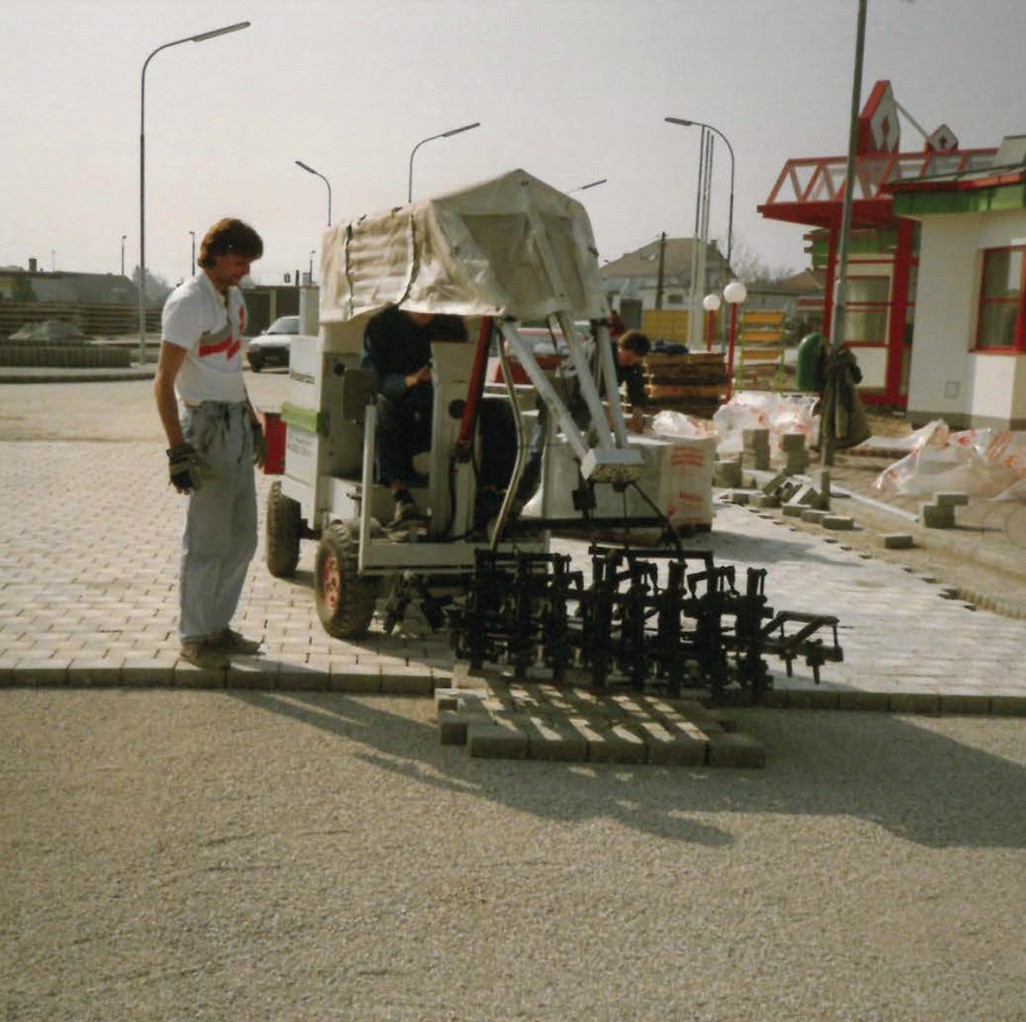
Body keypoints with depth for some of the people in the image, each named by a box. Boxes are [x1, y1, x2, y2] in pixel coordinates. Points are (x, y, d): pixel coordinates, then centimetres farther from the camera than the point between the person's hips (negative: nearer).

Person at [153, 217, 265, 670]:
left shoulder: (233, 299, 14)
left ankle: (218, 627, 24)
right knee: (207, 541, -3)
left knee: (242, 539, 13)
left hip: (237, 425, 9)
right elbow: (163, 382, -18)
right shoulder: (188, 302, -13)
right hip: (206, 425, -9)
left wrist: (252, 421, 24)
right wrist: (178, 449, -23)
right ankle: (193, 637, 9)